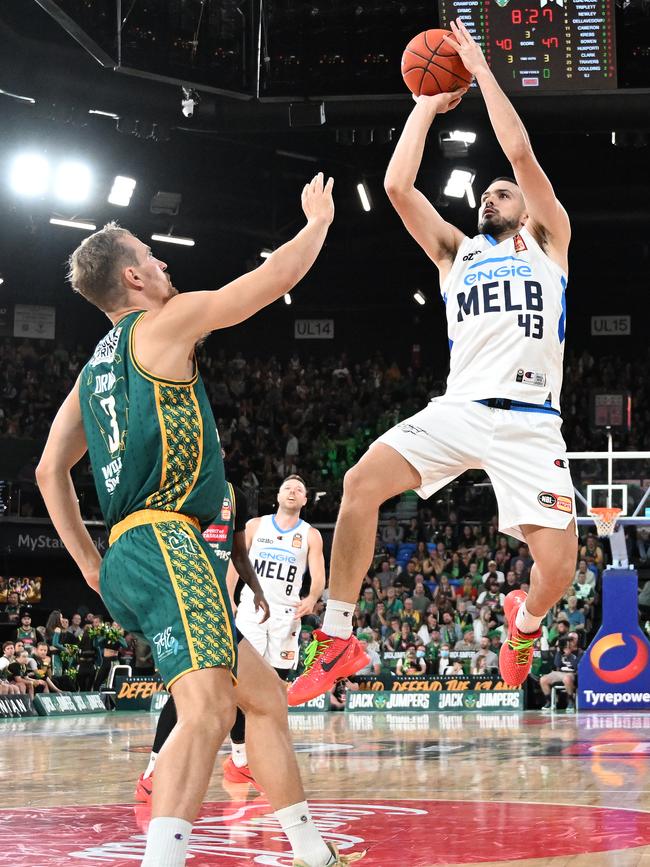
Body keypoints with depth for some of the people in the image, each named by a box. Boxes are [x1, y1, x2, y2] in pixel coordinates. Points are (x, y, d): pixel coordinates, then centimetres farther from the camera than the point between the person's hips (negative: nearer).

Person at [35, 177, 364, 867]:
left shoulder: (95, 366, 23)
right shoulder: (164, 323, 0)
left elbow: (50, 469, 23)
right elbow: (278, 275, 3)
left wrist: (92, 567, 24)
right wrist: (317, 220, 21)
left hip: (126, 558, 10)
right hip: (164, 543, -10)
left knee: (263, 696, 16)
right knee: (205, 708, -27)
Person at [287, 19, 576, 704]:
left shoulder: (548, 239, 15)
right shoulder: (455, 251, 24)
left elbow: (520, 153, 2)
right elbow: (397, 185, 11)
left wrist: (481, 69, 8)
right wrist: (428, 103, 19)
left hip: (530, 421, -3)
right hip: (459, 410, 3)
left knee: (557, 568, -14)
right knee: (361, 482, -21)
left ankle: (524, 621, 24)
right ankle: (337, 638, -12)